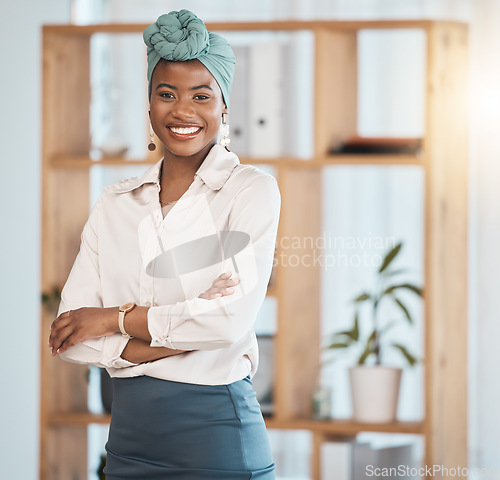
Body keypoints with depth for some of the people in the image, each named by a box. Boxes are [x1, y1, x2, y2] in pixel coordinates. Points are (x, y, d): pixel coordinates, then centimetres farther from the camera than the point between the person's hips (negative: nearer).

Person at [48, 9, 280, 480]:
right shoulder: (114, 204, 8)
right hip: (130, 431, 4)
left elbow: (232, 317, -16)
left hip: (215, 430, -4)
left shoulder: (251, 189, -3)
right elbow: (70, 332, -1)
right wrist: (183, 339, -13)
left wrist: (114, 318, -8)